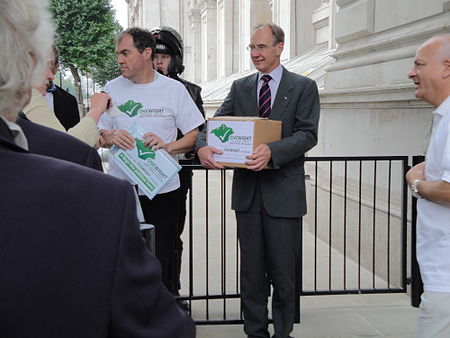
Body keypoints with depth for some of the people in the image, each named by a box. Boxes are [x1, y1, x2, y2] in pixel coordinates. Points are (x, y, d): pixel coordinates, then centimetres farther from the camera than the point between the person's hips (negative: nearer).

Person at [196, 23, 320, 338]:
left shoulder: (303, 87, 1)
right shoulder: (240, 87, 12)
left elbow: (308, 134, -9)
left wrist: (272, 151, -26)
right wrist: (203, 146, -19)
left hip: (283, 190, -3)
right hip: (248, 190, 4)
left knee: (283, 270, 5)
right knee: (251, 269, 11)